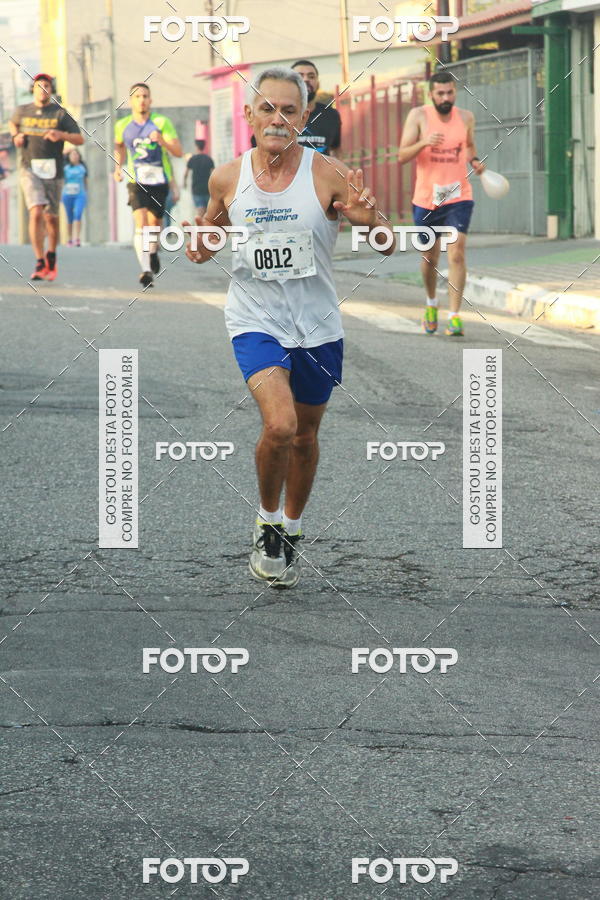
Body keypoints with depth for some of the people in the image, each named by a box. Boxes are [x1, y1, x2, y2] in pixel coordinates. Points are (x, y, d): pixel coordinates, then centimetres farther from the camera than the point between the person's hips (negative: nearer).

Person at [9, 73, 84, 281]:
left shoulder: (60, 113, 1)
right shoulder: (22, 111, 7)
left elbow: (80, 139, -3)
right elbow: (12, 123, 31)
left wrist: (61, 135, -21)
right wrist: (16, 135, 9)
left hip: (53, 171, 1)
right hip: (30, 169, -1)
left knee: (51, 218, 9)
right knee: (36, 213, -18)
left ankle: (51, 255, 36)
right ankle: (40, 264, -19)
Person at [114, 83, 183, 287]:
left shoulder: (162, 122, -5)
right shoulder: (123, 125, 4)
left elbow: (178, 152, -11)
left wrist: (162, 141, -29)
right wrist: (118, 167, 11)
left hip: (159, 180, 0)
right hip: (136, 181, 0)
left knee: (154, 222, 12)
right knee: (140, 222, -19)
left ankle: (153, 252, 46)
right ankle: (146, 270, -29)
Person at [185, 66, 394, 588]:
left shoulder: (328, 176, -9)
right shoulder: (227, 179, -3)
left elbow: (388, 247, -7)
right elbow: (214, 236, 15)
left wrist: (368, 219, -29)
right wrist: (201, 249, -8)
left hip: (317, 327, 1)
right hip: (256, 320, -1)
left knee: (305, 437, 14)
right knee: (279, 424, -22)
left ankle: (291, 531, 37)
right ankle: (267, 524, 3)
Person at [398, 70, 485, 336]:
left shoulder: (466, 118, 3)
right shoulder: (419, 116, -5)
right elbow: (402, 156, -9)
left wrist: (474, 160, 2)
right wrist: (423, 143, -27)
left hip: (459, 197, 0)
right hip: (426, 199, 0)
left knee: (456, 254, -15)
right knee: (429, 257, 14)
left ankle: (454, 315, -14)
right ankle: (431, 303, 41)